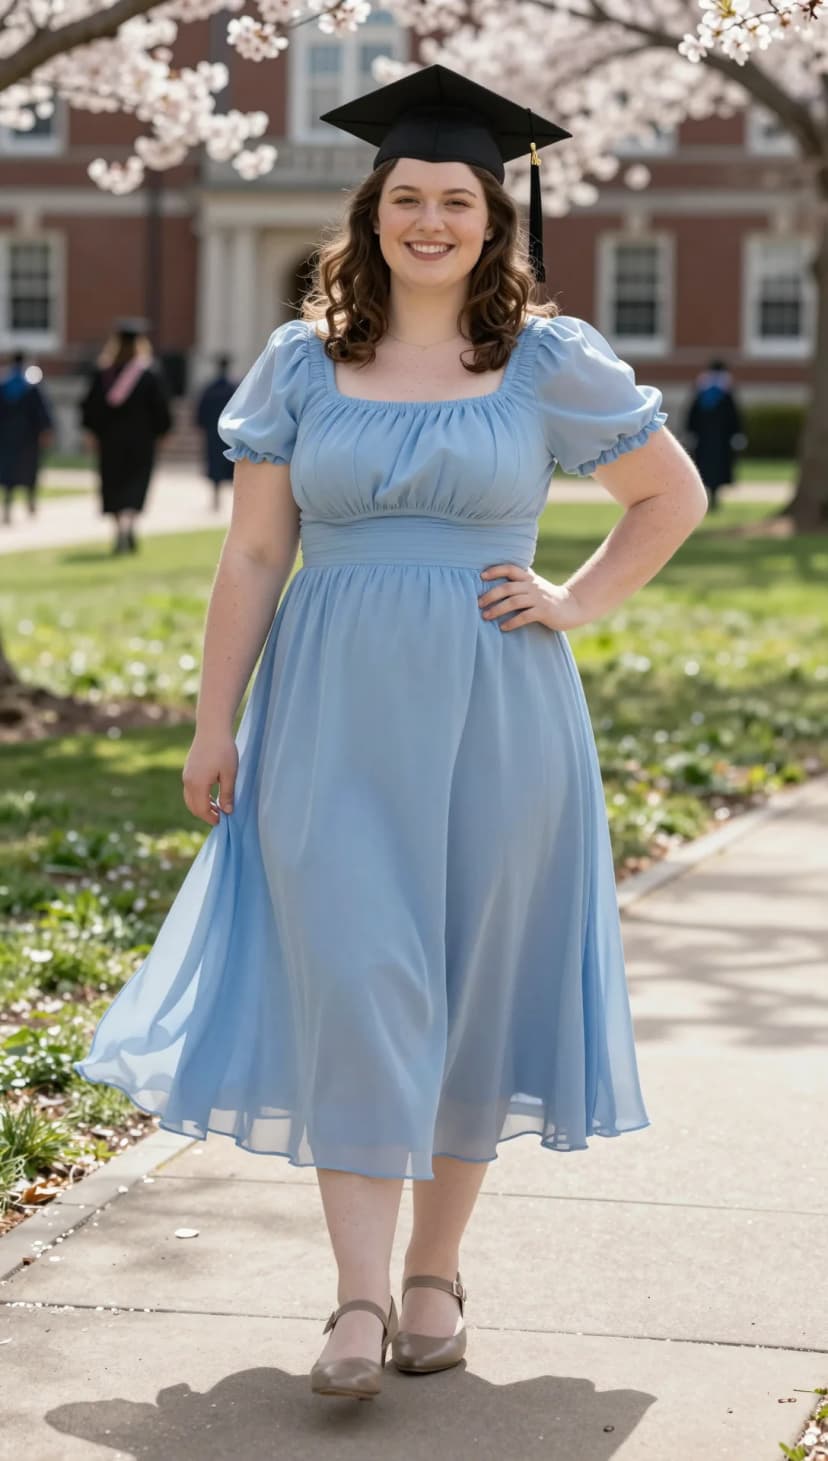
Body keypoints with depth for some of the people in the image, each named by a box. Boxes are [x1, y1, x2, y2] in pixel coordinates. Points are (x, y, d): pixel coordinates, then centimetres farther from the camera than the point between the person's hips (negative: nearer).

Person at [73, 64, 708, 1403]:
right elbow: (253, 555, 5)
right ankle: (361, 1297, -5)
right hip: (335, 716, 0)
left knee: (470, 984, 6)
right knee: (350, 981, -8)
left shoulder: (551, 363, 1)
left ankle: (437, 1272, 20)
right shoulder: (302, 363, 4)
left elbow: (675, 496, 12)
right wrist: (213, 725, 2)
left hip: (493, 717, 0)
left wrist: (581, 602, 1)